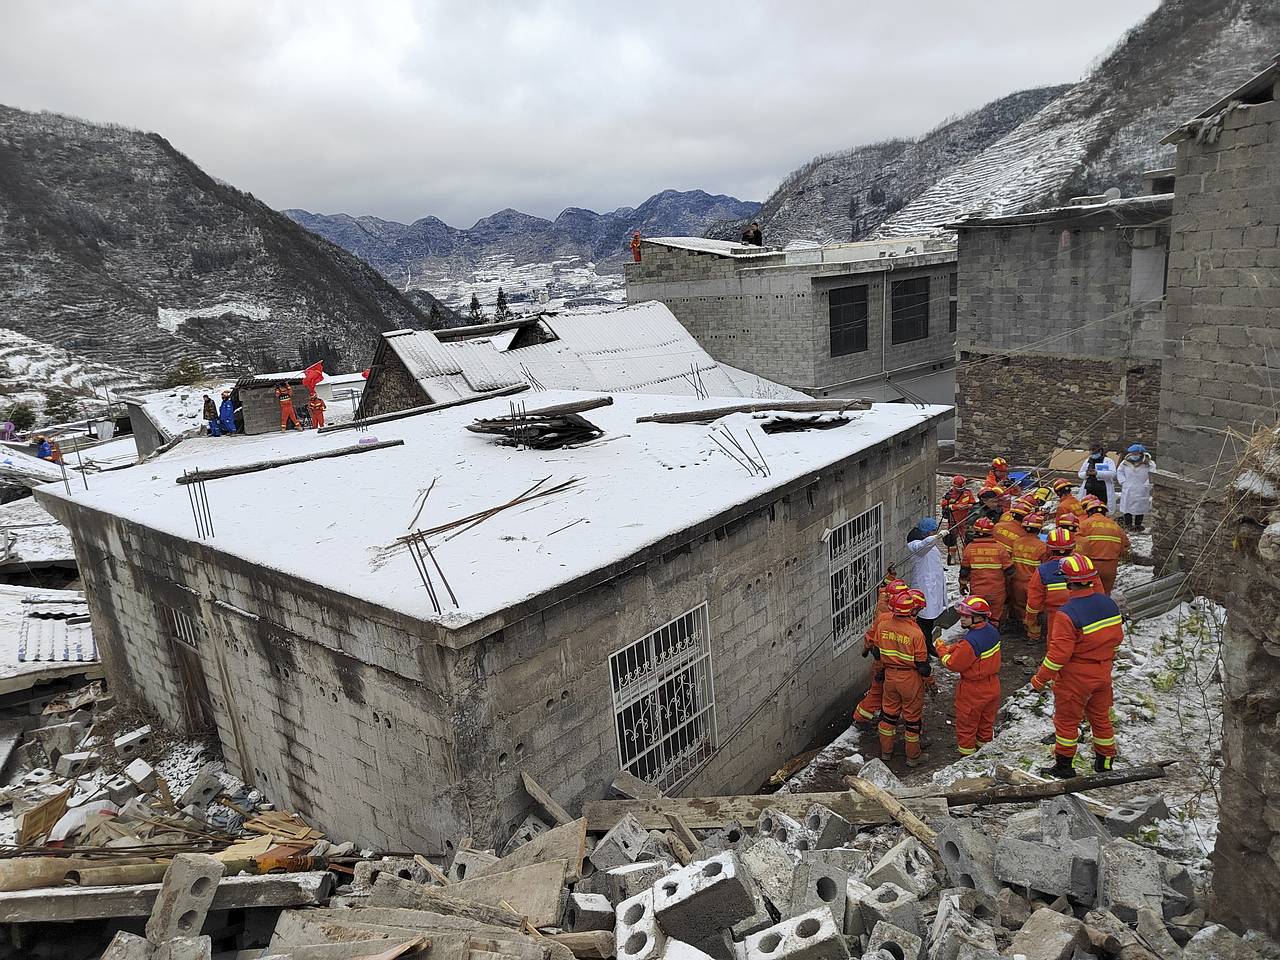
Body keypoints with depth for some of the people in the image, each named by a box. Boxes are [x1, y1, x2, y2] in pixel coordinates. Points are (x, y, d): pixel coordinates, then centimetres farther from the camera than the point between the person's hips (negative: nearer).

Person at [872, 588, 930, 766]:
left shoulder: (882, 626, -10)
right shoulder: (915, 633, -24)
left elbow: (877, 654, 2)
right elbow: (922, 664, -16)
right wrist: (927, 672, 4)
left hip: (890, 676, 4)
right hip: (910, 678, -4)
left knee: (889, 712, 21)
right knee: (912, 717, 13)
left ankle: (885, 751, 33)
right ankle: (912, 756, 27)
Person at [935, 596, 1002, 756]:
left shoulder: (970, 641, -33)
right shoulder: (992, 631, -6)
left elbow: (953, 664, -21)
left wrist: (941, 650, -8)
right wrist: (950, 648, -5)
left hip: (973, 690, -8)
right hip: (992, 685, 8)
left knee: (966, 725, 13)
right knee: (986, 722, 25)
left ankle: (967, 755, 26)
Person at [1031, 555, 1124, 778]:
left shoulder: (1067, 614, -27)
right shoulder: (1109, 603, -4)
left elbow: (1058, 653, -24)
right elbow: (1117, 637, 8)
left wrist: (1040, 678, -12)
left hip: (1076, 676, -7)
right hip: (1103, 673, 7)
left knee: (1067, 720, 9)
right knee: (1101, 717, 22)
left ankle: (1064, 765, 20)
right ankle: (1105, 761, 37)